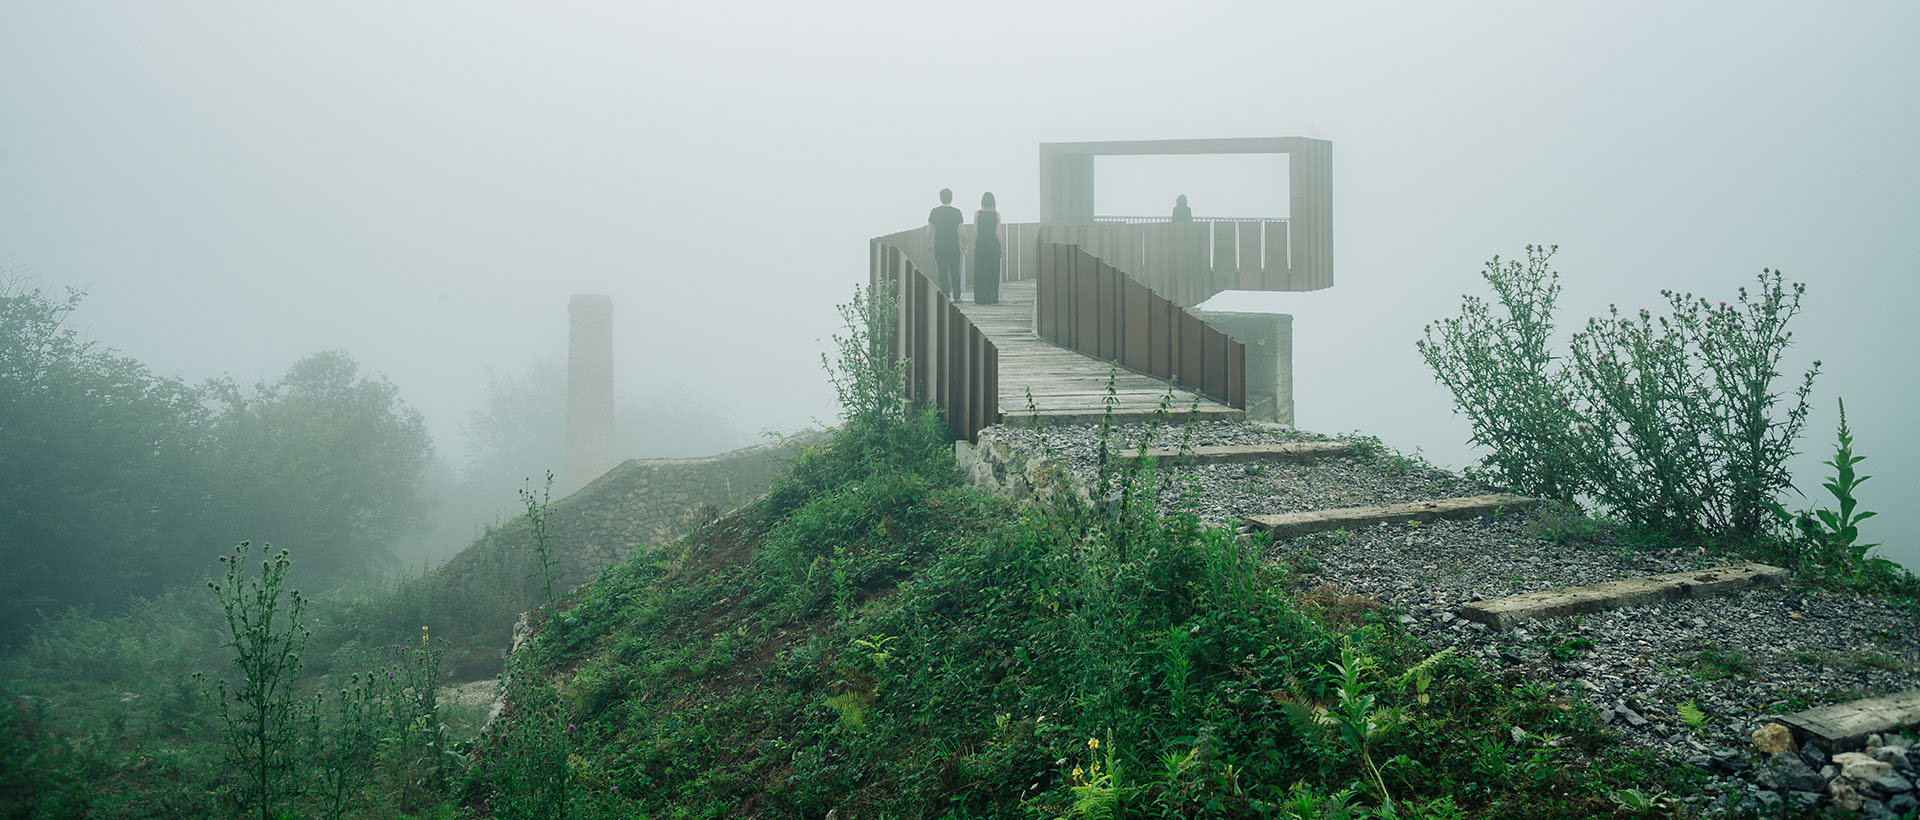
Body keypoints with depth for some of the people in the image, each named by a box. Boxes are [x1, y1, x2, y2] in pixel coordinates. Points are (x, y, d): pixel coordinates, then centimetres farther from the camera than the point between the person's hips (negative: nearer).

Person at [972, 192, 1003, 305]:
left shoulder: (977, 213, -3)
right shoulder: (997, 214, -3)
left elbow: (975, 231, -4)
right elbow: (998, 233, -4)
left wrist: (974, 244, 6)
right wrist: (1000, 247, 5)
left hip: (980, 244, 0)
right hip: (993, 244, 0)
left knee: (980, 271, 5)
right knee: (993, 271, 7)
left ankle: (980, 298, 4)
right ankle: (992, 297, 8)